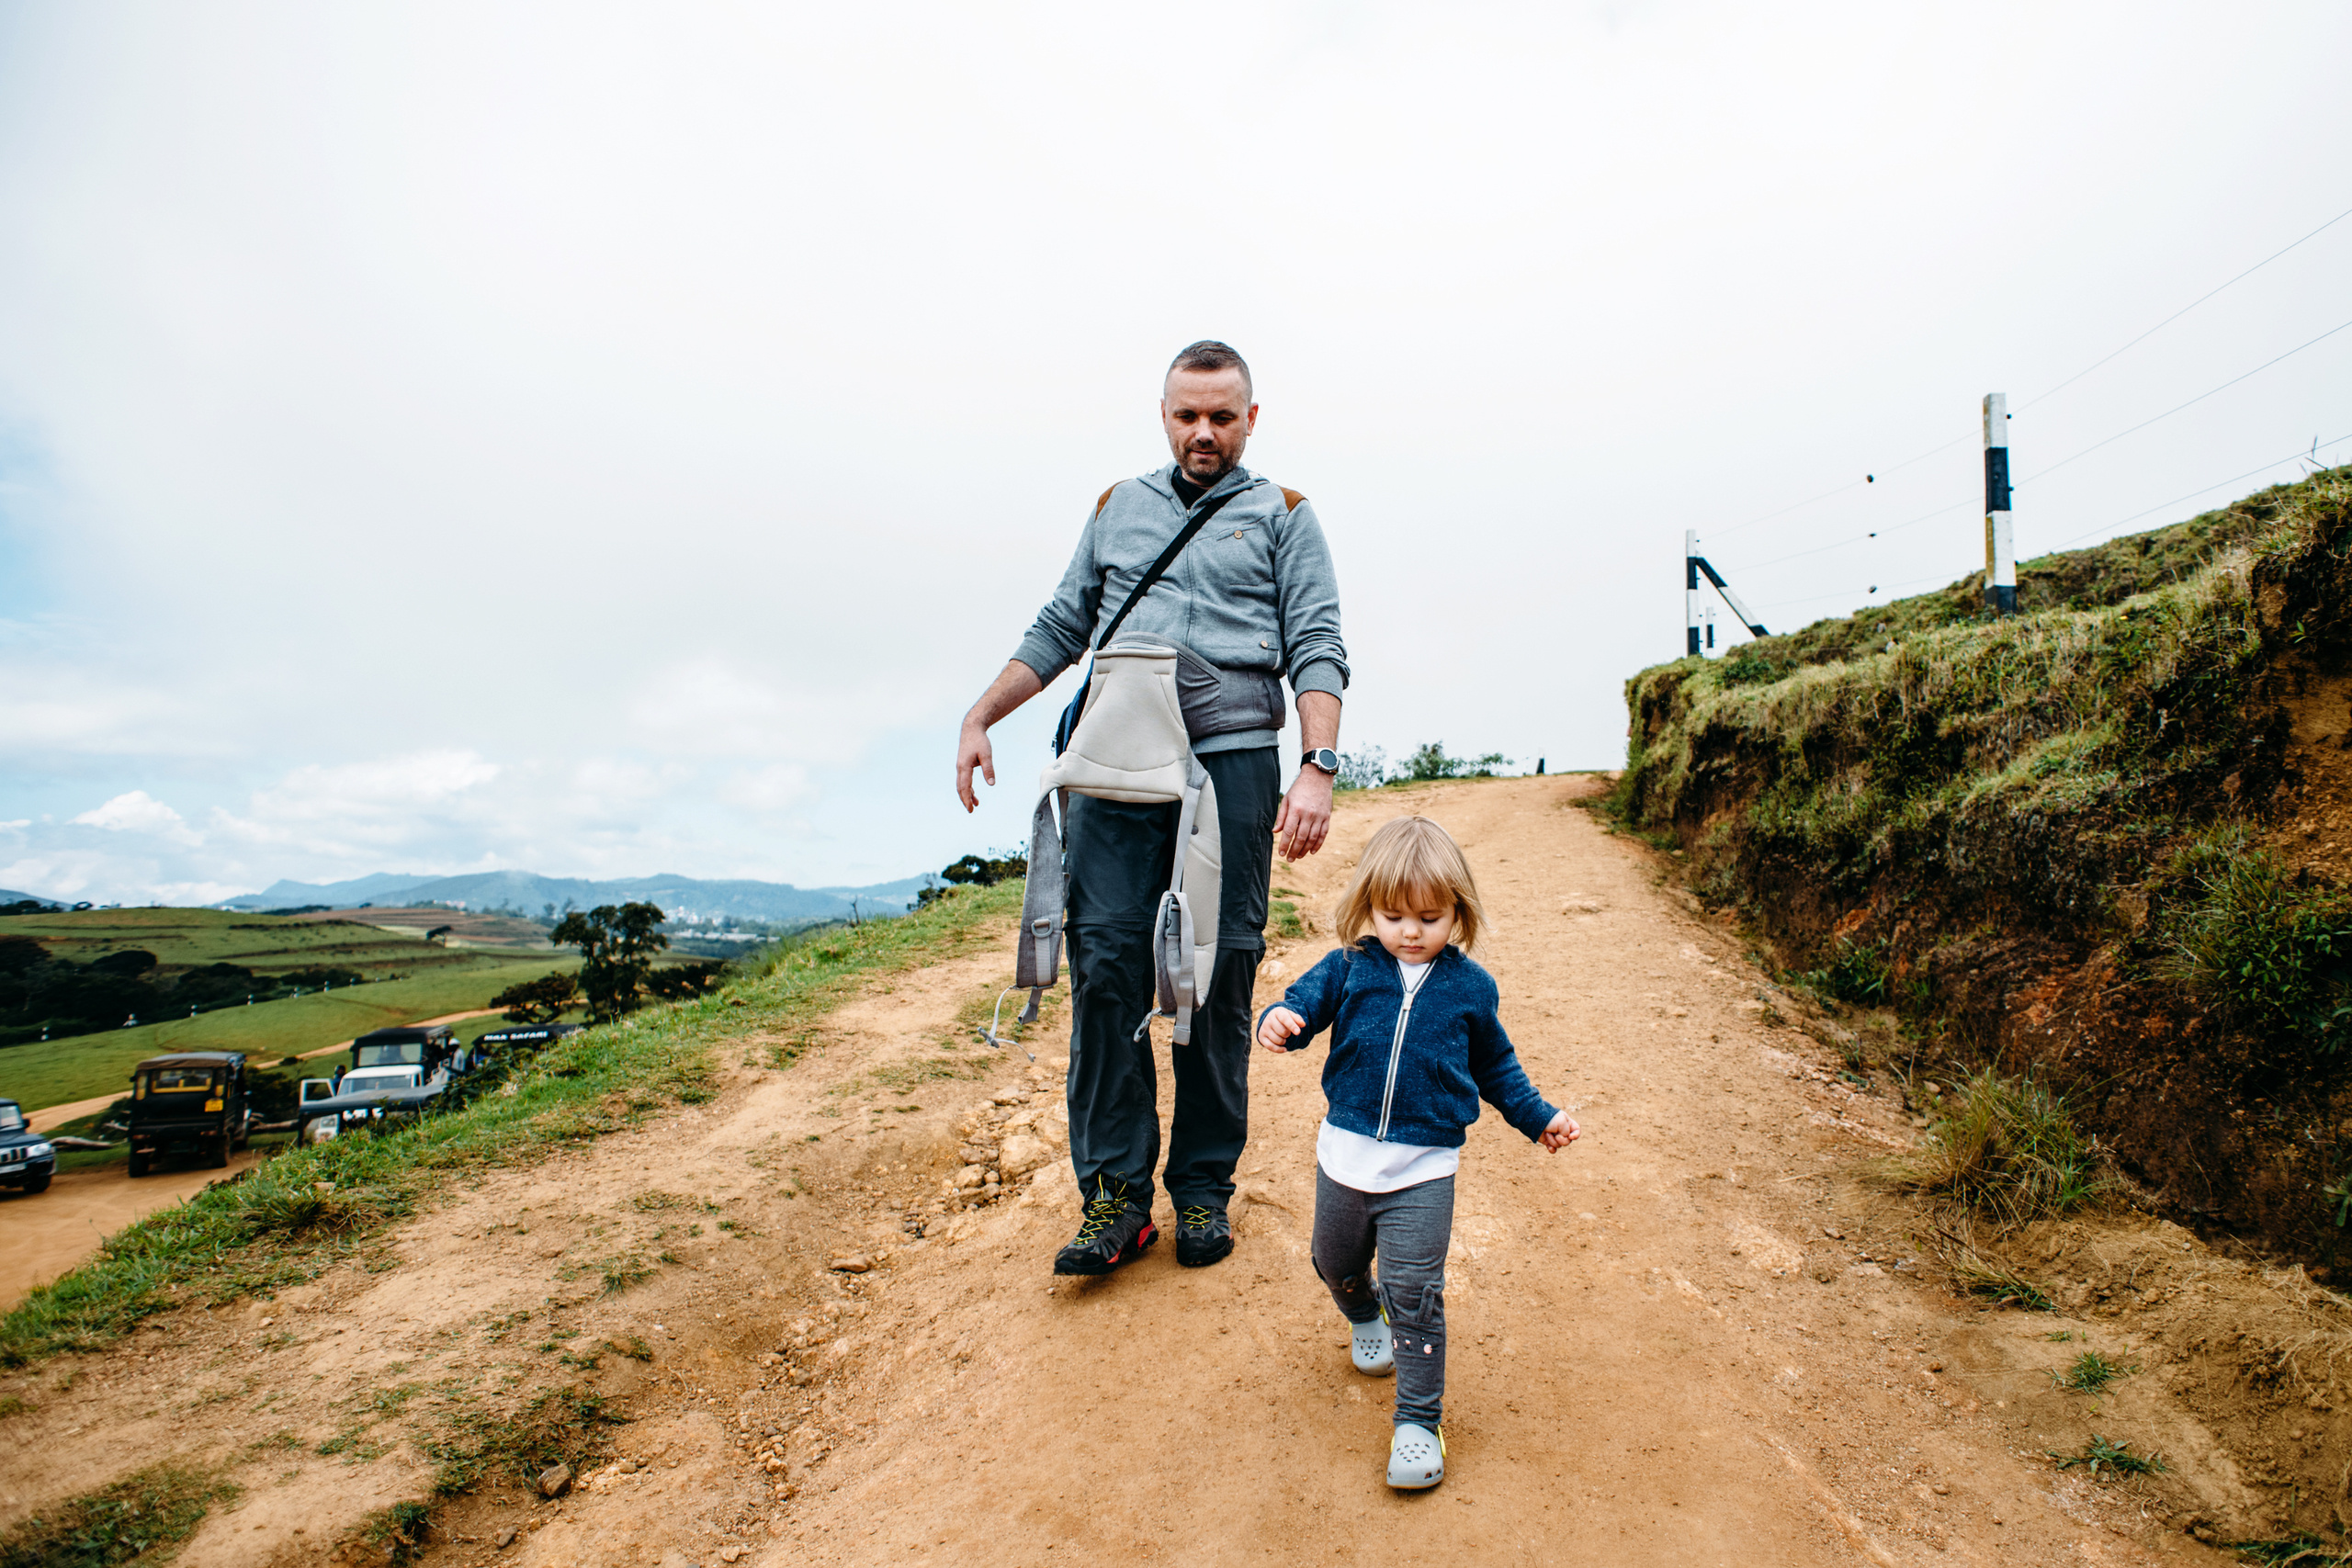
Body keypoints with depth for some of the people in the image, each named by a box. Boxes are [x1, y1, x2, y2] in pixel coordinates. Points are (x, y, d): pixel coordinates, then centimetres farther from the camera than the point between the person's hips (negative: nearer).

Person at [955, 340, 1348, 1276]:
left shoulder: (1283, 515, 13)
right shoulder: (1118, 508, 22)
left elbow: (1317, 651, 2)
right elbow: (1060, 630, 24)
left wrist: (1318, 768, -12)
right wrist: (979, 717, 15)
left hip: (1233, 765, -2)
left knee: (1219, 979, -2)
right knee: (1105, 966, -7)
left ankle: (1203, 1189, 11)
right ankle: (1115, 1195, 1)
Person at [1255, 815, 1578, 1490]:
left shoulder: (1470, 987, 0)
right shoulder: (1348, 969, -4)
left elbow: (1495, 1065, 14)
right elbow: (1304, 1004, -11)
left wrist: (1539, 1116, 13)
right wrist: (1277, 1022, -34)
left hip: (1423, 1169, -2)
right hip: (1345, 1154, 2)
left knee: (1414, 1292, -6)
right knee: (1336, 1264, 22)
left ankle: (1419, 1421, 9)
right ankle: (1364, 1315, 55)